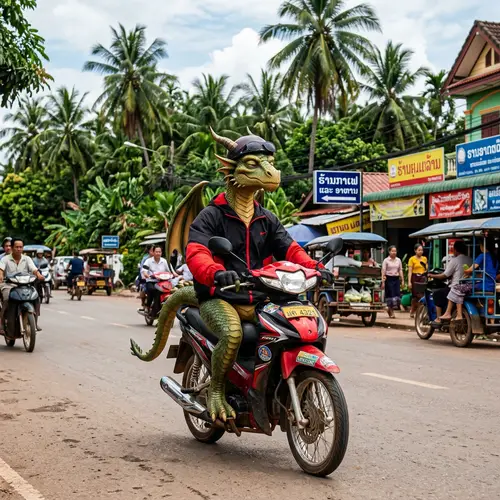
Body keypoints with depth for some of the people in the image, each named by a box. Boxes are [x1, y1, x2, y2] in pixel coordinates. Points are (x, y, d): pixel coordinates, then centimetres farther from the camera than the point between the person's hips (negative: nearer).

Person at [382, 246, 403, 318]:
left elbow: (400, 270, 12)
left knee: (397, 295, -3)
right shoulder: (386, 260, -1)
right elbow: (383, 271, -4)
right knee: (390, 295, -5)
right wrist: (383, 281, -10)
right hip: (389, 279, -4)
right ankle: (391, 312, 7)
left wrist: (402, 280, 6)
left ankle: (389, 309, 18)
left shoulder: (398, 260, 10)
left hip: (396, 279, 4)